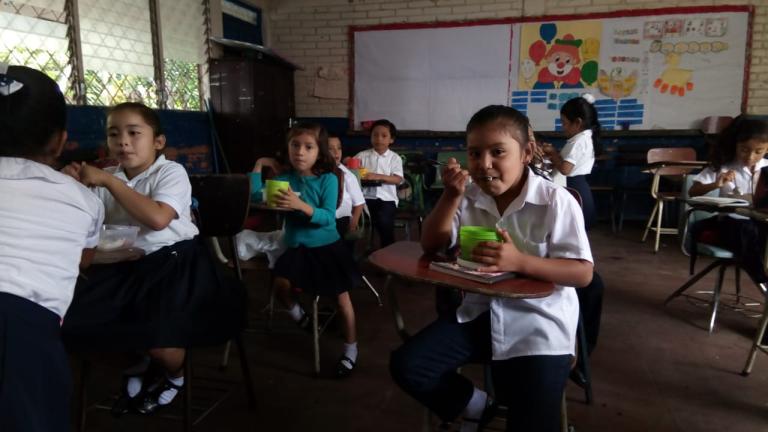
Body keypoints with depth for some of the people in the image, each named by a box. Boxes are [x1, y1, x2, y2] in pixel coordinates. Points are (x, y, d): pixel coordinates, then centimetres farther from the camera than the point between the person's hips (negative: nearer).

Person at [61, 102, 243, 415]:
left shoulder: (171, 172, -10)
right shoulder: (108, 178, 7)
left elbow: (157, 219, -28)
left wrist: (109, 181, -23)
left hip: (171, 262, -6)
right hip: (123, 264, 7)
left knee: (159, 340, -24)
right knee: (70, 324, -3)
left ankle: (174, 374, 17)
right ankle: (136, 361, 25)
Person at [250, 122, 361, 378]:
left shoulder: (328, 179, -14)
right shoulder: (286, 177, -3)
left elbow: (328, 217, -23)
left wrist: (301, 205, -38)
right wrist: (259, 165, -10)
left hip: (327, 246, -3)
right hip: (297, 246, 3)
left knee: (341, 297, 2)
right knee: (280, 284, -18)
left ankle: (351, 349, 21)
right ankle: (295, 311, 18)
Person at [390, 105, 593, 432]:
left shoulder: (556, 201, -13)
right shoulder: (469, 197, 1)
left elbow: (583, 273, -16)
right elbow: (431, 245, 0)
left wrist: (520, 261, -32)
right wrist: (451, 195, -14)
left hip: (538, 323, -4)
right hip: (480, 311, 5)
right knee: (406, 366, -6)